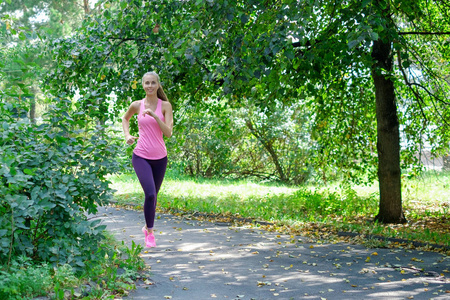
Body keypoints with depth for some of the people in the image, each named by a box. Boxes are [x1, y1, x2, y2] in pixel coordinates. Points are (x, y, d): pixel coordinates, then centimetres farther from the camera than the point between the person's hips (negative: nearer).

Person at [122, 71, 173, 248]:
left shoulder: (165, 106, -2)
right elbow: (125, 118, 23)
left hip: (160, 157, 1)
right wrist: (127, 135, 7)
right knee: (150, 194, -19)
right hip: (141, 156, -1)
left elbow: (168, 133, -11)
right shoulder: (137, 105, 2)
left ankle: (147, 227, 37)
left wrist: (155, 115, -22)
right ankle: (150, 233, -3)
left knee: (153, 195, 13)